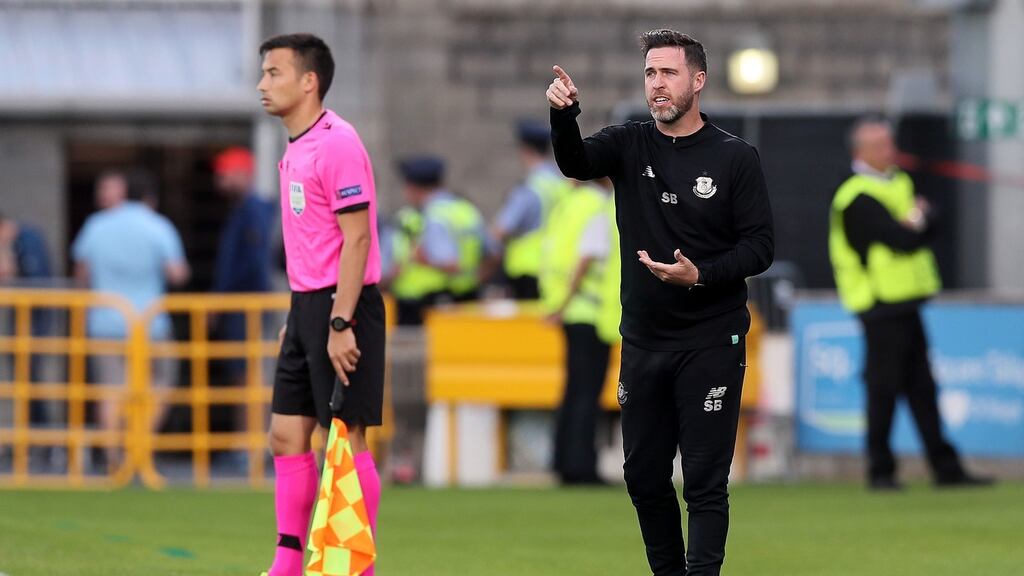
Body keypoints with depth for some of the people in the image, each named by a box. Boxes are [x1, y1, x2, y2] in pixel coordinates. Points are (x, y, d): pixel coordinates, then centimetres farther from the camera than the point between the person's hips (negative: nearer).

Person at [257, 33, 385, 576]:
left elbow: (356, 237, -18)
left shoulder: (336, 144, -14)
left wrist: (340, 323, -22)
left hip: (340, 307, -9)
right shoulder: (296, 149, 15)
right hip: (307, 305, 9)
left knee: (344, 439, -5)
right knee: (287, 435, 7)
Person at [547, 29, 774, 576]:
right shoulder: (629, 145, 4)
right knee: (643, 475, 10)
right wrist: (563, 116, -37)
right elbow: (576, 162, -17)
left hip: (711, 345, -4)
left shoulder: (735, 157, -3)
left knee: (705, 481, -6)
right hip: (643, 342, 4)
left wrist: (701, 275, -21)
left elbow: (759, 245, -5)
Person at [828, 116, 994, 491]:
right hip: (881, 307, -9)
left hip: (904, 305, 9)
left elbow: (927, 227, 9)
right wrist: (918, 224, -2)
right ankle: (880, 471, 2)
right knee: (884, 390, -5)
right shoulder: (859, 199, -13)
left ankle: (946, 468, 11)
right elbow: (902, 240, -21)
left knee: (922, 389, 9)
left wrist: (919, 219, -12)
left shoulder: (898, 184, 17)